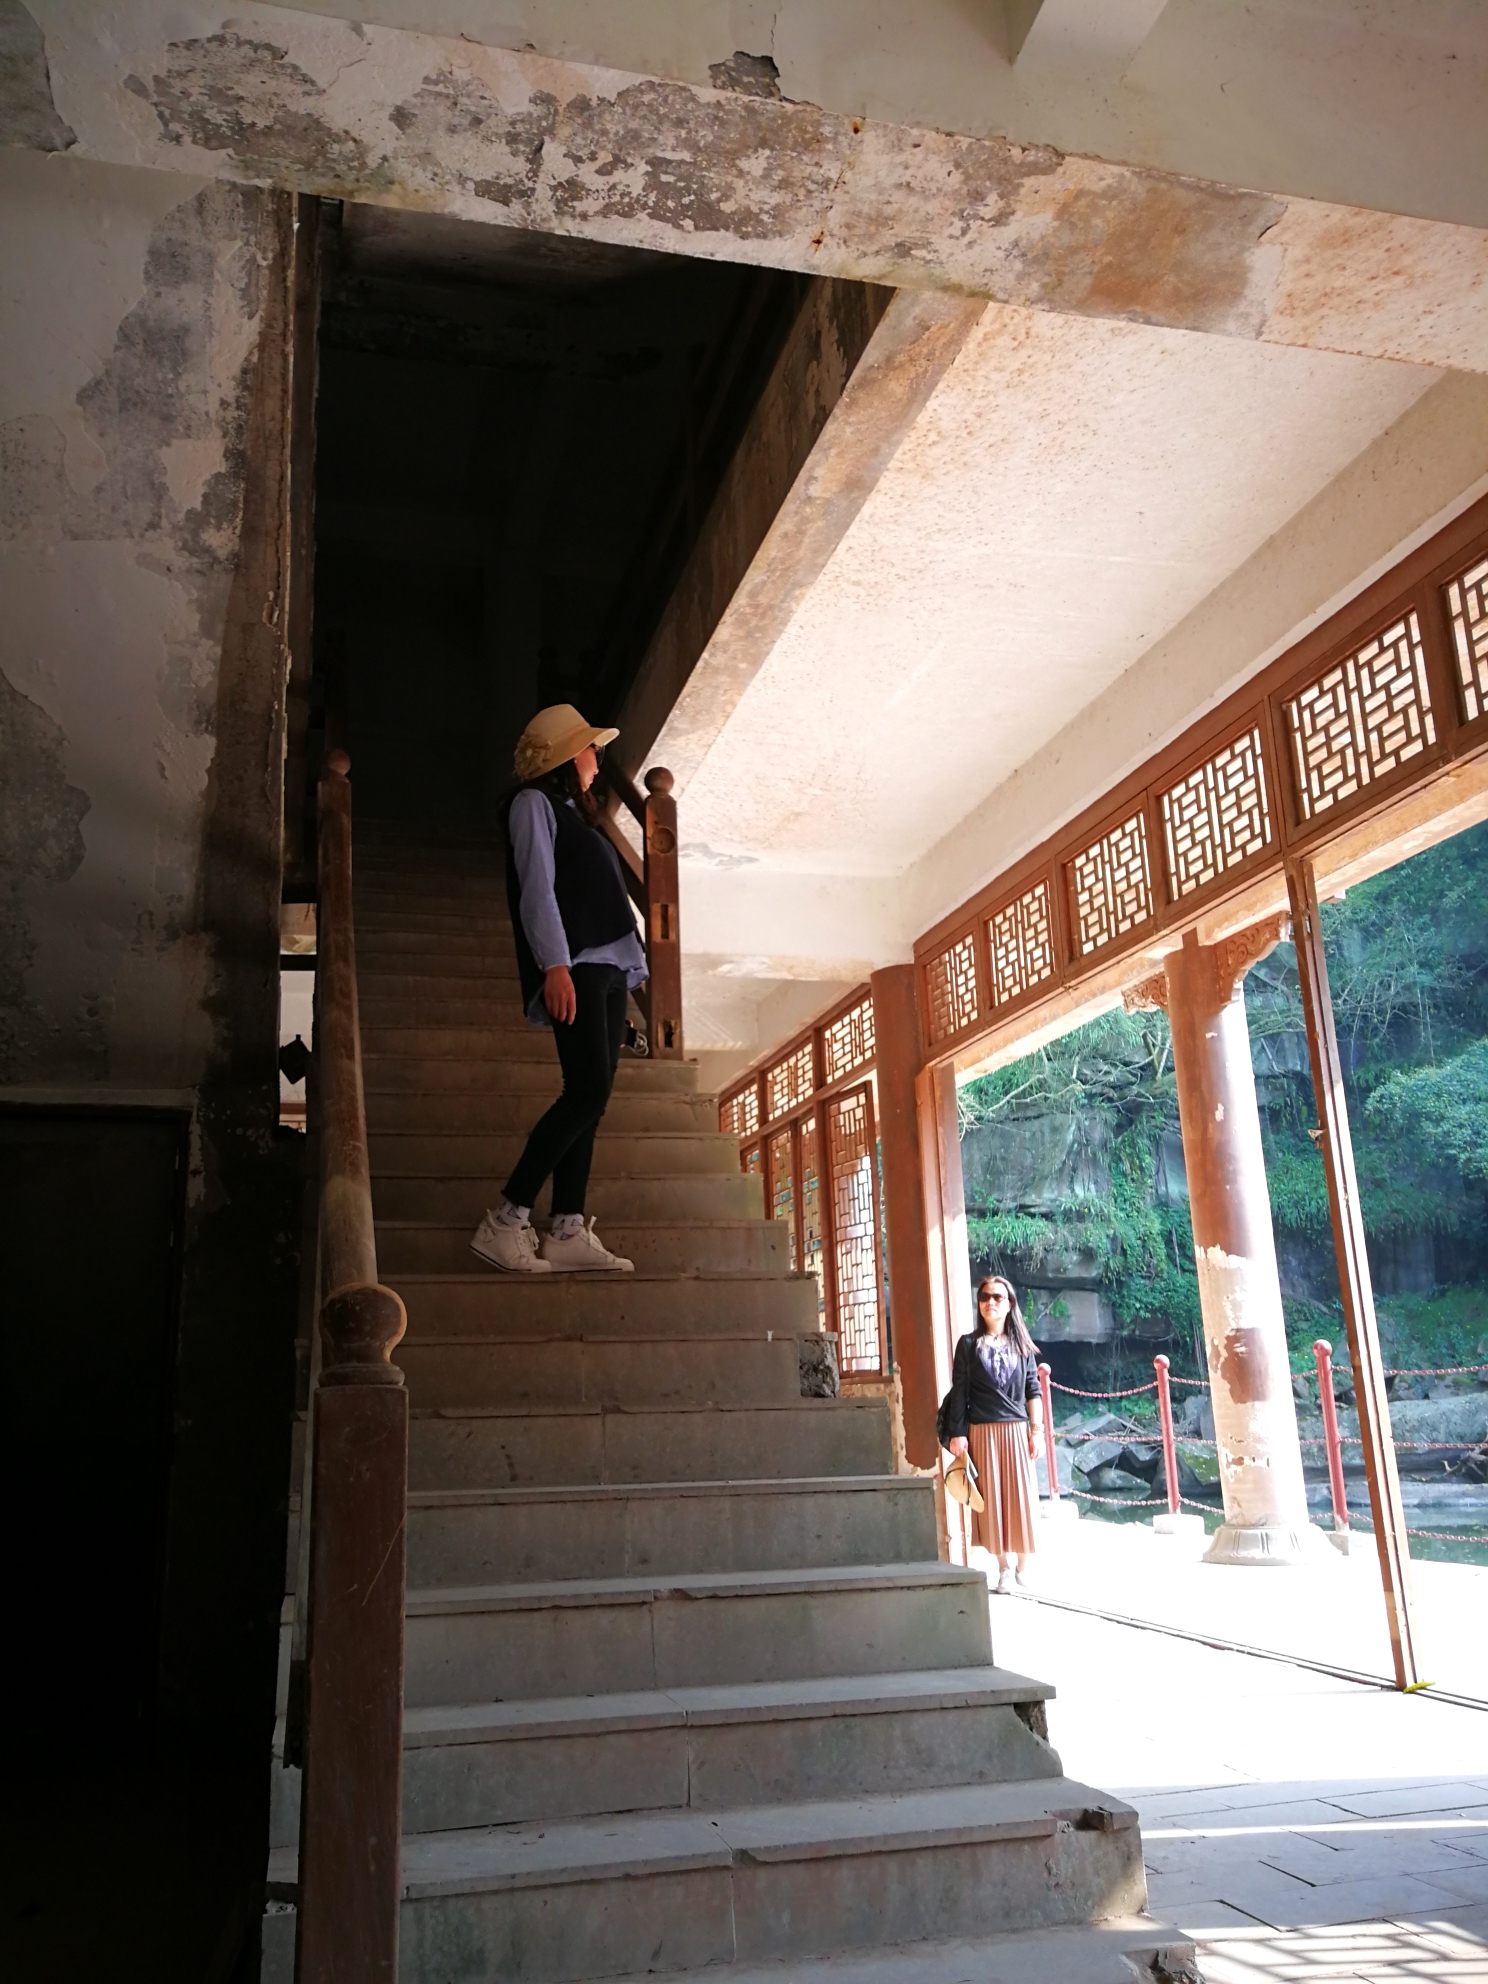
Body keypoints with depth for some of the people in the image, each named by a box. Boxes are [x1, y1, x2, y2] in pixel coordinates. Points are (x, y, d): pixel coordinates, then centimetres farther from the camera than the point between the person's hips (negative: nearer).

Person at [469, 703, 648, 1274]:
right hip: (573, 966, -9)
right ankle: (505, 1221, -15)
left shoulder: (576, 813, 28)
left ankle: (567, 1232, 0)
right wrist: (555, 965, -20)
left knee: (589, 1098, 1)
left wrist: (627, 964, 15)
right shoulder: (535, 802, 3)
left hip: (608, 968, 9)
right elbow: (536, 887, -9)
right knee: (589, 1090, -19)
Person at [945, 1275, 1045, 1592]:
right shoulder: (969, 1344, 4)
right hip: (982, 1431, -1)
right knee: (992, 1498, -1)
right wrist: (958, 1432, -6)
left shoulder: (1021, 1344, 9)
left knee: (1021, 1497, 1)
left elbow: (1033, 1390, 8)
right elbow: (959, 1392, 1)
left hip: (1017, 1430, 1)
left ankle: (1023, 1565, 10)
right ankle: (1005, 1566, 5)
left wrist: (1037, 1429, 0)